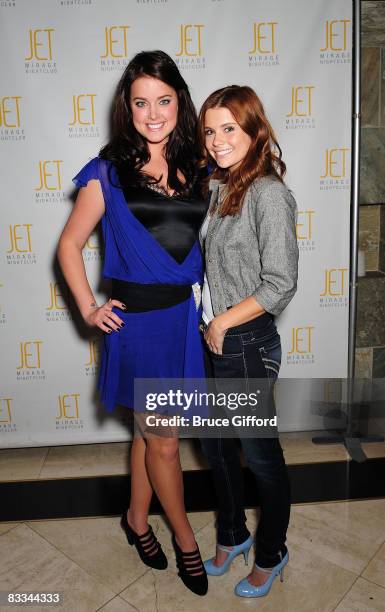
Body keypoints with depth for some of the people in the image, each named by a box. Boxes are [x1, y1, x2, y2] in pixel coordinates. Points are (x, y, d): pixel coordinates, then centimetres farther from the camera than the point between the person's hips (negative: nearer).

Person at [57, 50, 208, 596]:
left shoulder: (195, 167, 6)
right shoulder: (109, 171, -5)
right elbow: (70, 244, 2)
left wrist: (206, 296, 6)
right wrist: (89, 308, -6)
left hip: (186, 315, 4)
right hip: (138, 319, -4)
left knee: (150, 430, 20)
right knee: (164, 442, 9)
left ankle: (137, 519, 44)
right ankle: (185, 539, 34)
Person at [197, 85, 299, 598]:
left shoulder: (268, 193, -16)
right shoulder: (219, 187, 7)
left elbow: (280, 285, -20)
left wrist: (224, 322, -13)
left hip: (246, 345, -8)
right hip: (211, 340, 8)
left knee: (260, 454, 11)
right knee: (216, 446, 20)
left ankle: (271, 554, 37)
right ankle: (232, 536, 45)